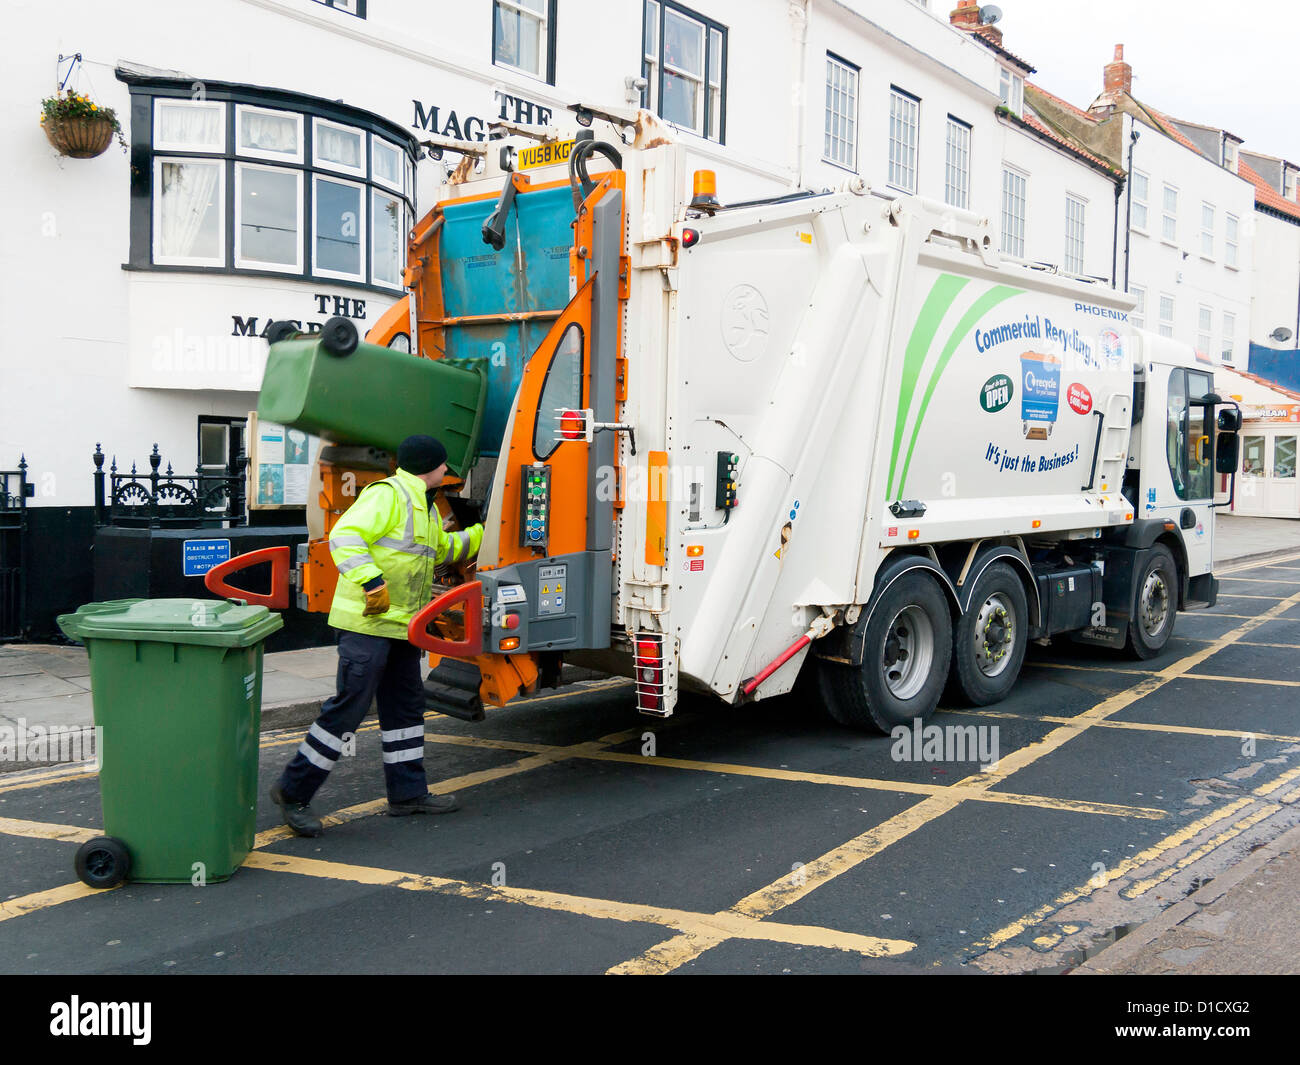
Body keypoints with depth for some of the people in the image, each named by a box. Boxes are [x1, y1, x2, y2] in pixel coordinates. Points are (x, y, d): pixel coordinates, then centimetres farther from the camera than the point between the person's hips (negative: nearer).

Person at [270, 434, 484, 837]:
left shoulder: (424, 506, 20)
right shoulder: (387, 495, -13)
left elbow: (442, 549, 37)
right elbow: (344, 537, -24)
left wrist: (482, 533, 36)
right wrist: (373, 581, -31)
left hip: (401, 626, 11)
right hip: (367, 623, -10)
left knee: (405, 706, 14)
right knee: (349, 706, -9)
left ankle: (408, 792, 24)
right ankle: (293, 791, 1)